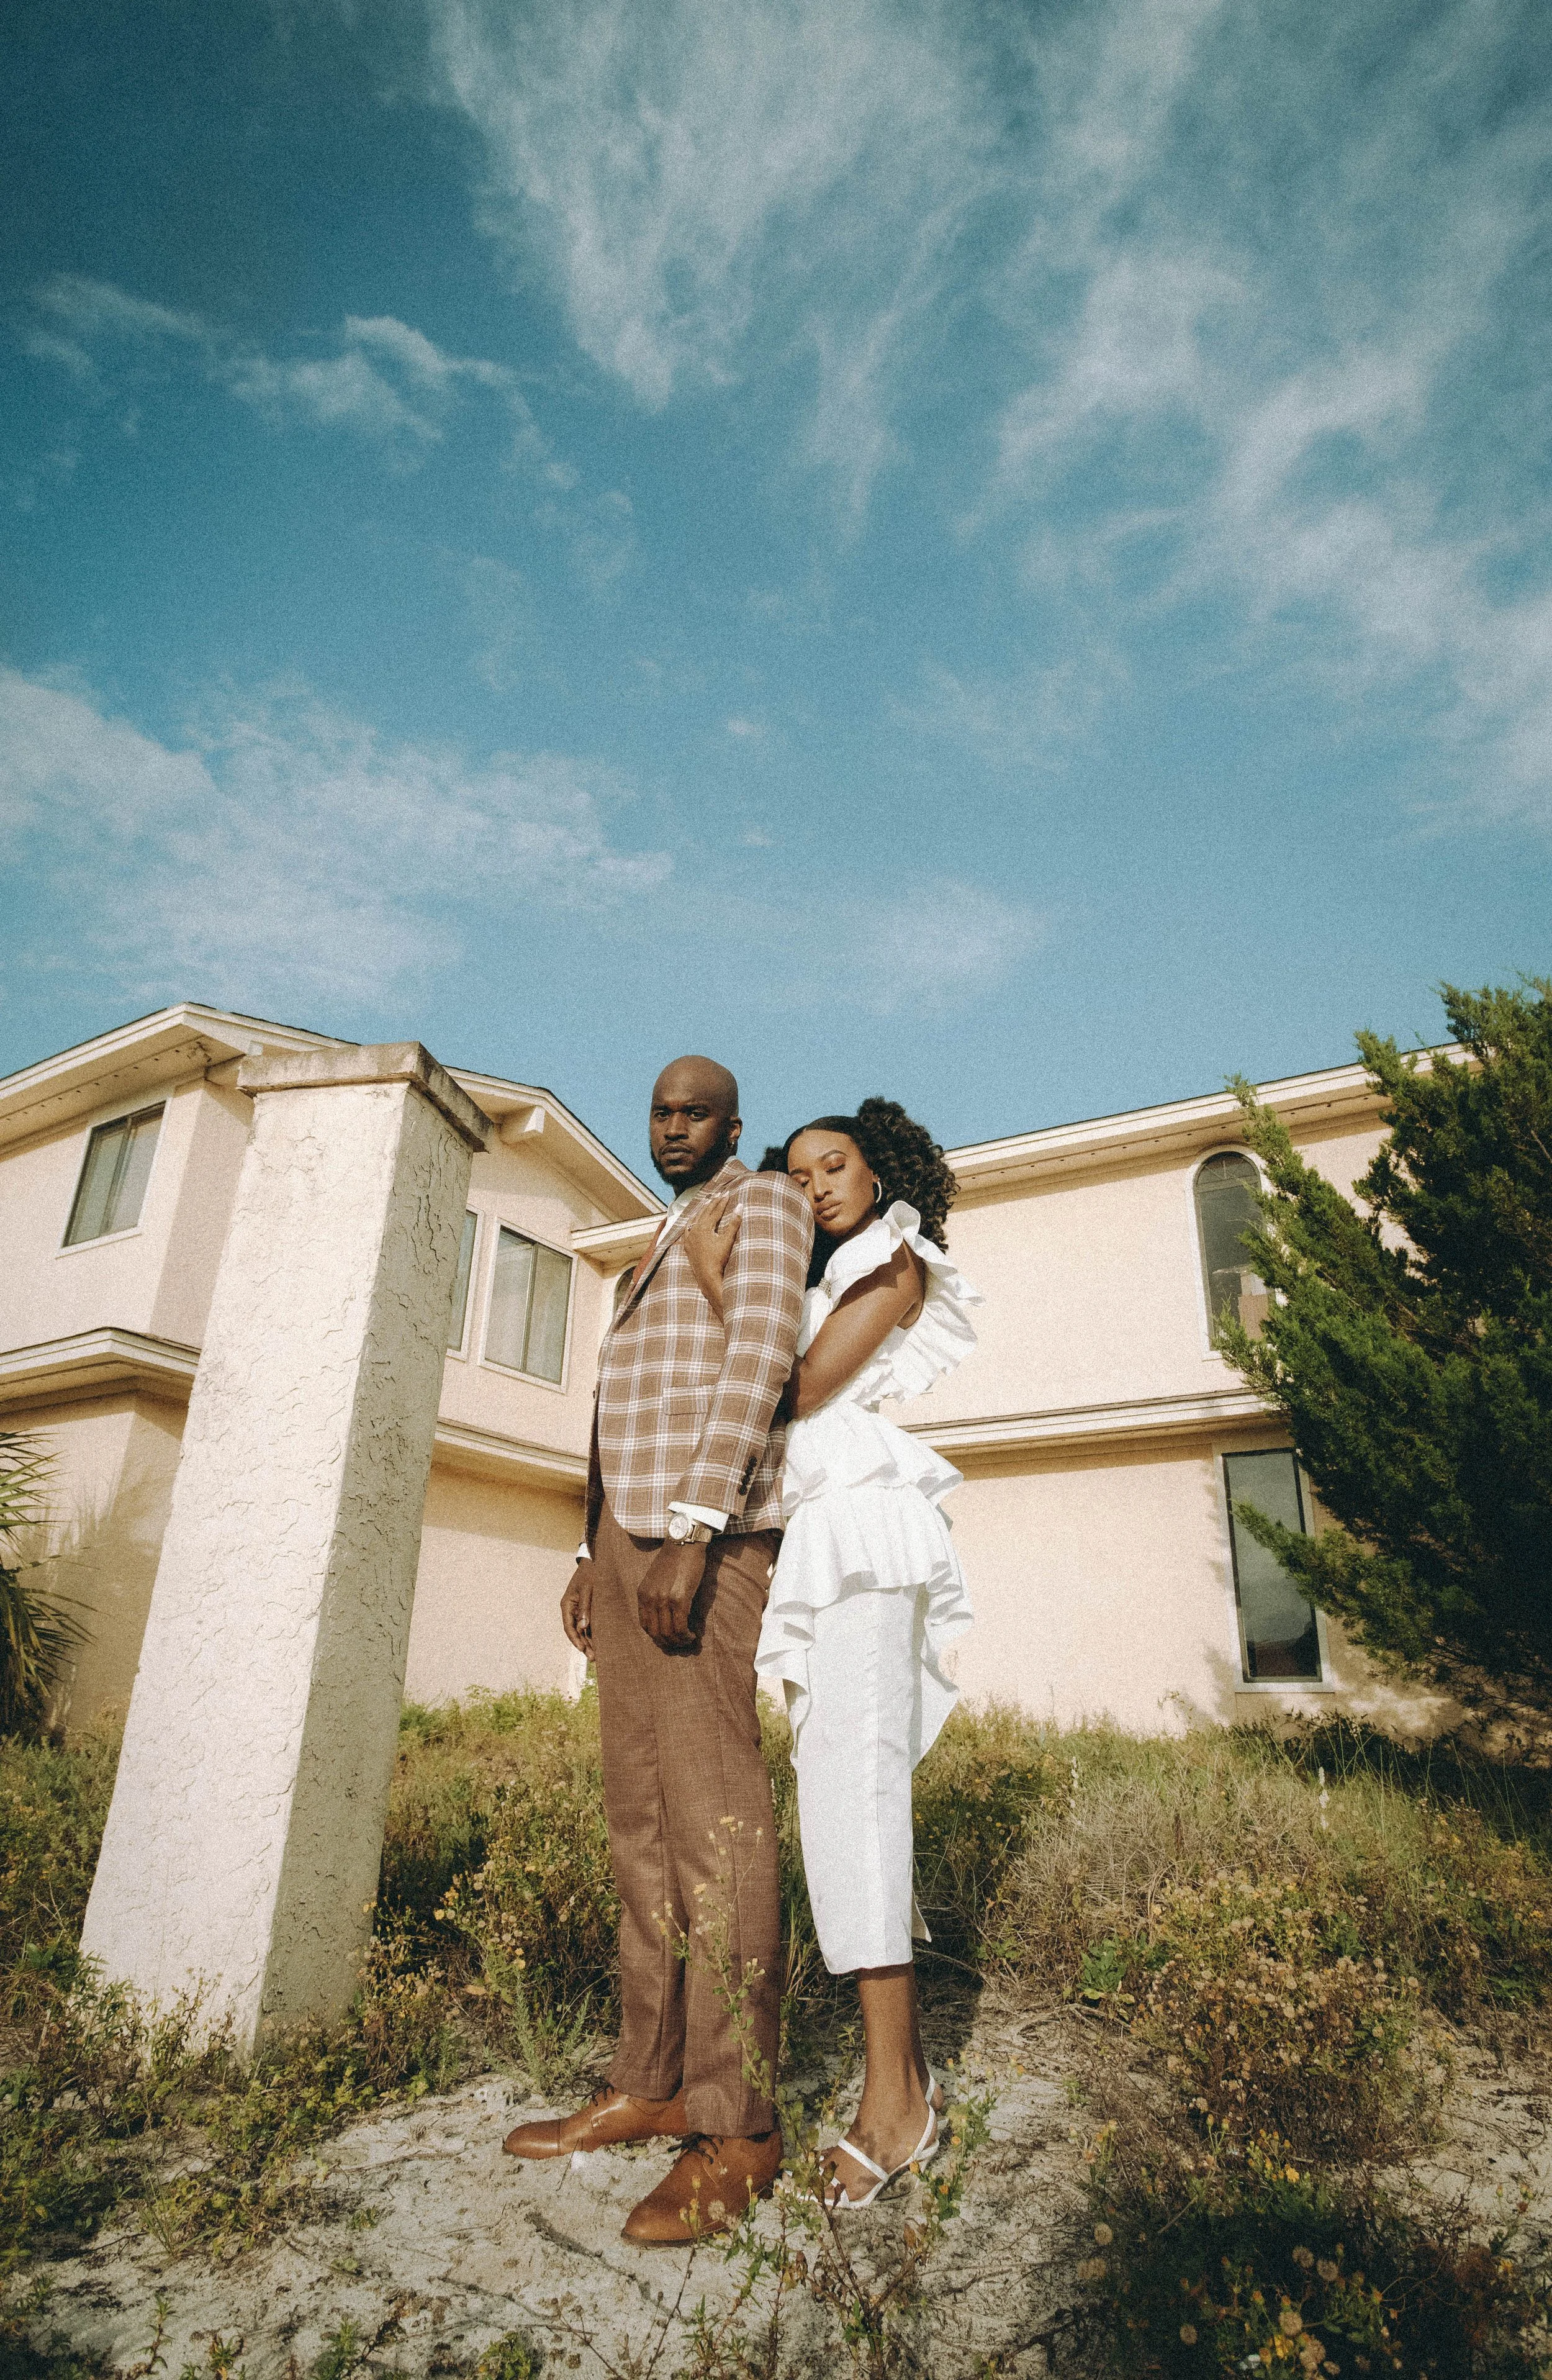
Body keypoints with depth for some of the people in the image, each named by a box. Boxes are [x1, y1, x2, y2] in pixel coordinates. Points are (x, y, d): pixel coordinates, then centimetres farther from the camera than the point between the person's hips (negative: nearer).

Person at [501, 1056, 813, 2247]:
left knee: (711, 1804, -9)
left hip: (708, 1532, -9)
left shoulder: (764, 1204, 1)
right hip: (631, 1536, 9)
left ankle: (739, 2126, 0)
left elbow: (759, 1360, -14)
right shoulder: (658, 1248, 28)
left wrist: (691, 1532, -23)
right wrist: (593, 1554, 18)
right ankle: (652, 2083, 18)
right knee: (643, 1808, 9)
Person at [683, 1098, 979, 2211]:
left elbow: (800, 1390, -9)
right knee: (845, 1786, 5)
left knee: (852, 1783, -14)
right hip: (811, 1541, 8)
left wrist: (714, 1279, -9)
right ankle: (911, 2069, 12)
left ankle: (893, 2098, -10)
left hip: (863, 1528, -8)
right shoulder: (819, 1283, 26)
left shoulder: (896, 1264, 2)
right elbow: (777, 1408, 16)